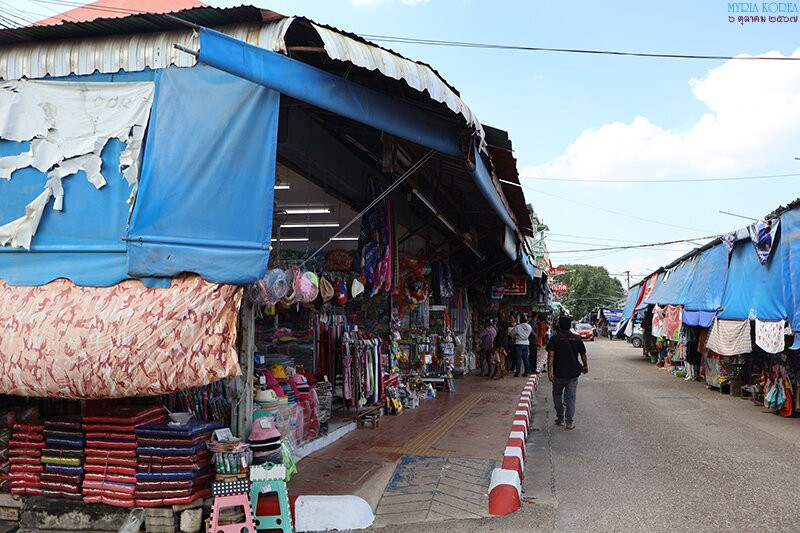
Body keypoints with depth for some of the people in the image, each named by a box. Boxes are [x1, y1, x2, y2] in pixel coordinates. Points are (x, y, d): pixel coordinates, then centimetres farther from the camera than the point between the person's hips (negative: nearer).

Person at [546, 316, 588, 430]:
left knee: (557, 394, 17)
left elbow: (551, 355, -16)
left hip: (559, 373, -2)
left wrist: (550, 370, -19)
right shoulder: (577, 339, 3)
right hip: (573, 373, 2)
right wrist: (585, 366, 24)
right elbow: (583, 354, 9)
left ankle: (560, 418, 22)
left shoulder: (555, 338, -6)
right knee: (571, 397, 6)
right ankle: (570, 421, 4)